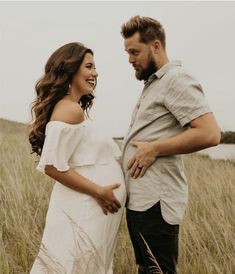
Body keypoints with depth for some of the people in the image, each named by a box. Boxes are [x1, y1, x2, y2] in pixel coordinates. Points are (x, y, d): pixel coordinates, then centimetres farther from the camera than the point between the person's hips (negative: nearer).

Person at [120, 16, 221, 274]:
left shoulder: (176, 79, -10)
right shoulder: (152, 83, 20)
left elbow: (210, 134, -21)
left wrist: (154, 149, -18)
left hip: (155, 203, -10)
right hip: (139, 200, 10)